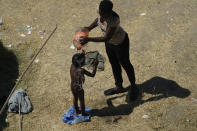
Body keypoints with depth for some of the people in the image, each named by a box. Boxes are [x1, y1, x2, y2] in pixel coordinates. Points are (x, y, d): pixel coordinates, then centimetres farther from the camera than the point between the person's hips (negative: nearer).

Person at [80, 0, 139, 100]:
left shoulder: (114, 20, -41)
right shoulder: (102, 11, -20)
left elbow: (106, 38, -40)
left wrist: (88, 39, -44)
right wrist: (89, 28, -4)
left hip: (121, 42, -7)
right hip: (109, 43, 7)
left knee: (125, 64, 15)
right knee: (114, 64, 22)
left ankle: (133, 86, 40)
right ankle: (119, 87, 43)